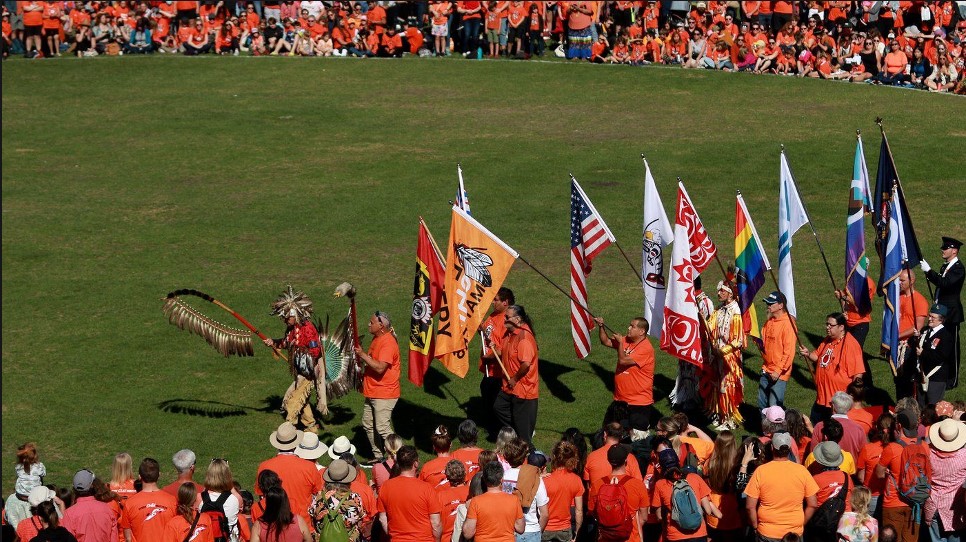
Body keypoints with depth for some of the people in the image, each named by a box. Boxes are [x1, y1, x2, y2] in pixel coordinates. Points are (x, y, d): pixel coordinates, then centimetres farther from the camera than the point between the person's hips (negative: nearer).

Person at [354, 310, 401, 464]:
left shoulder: (388, 343, -21)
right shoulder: (376, 339, 11)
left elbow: (380, 367, -30)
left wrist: (363, 355, -22)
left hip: (384, 394, -11)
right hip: (372, 392, 11)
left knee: (382, 428, -12)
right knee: (368, 425, 15)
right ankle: (378, 456, 25)